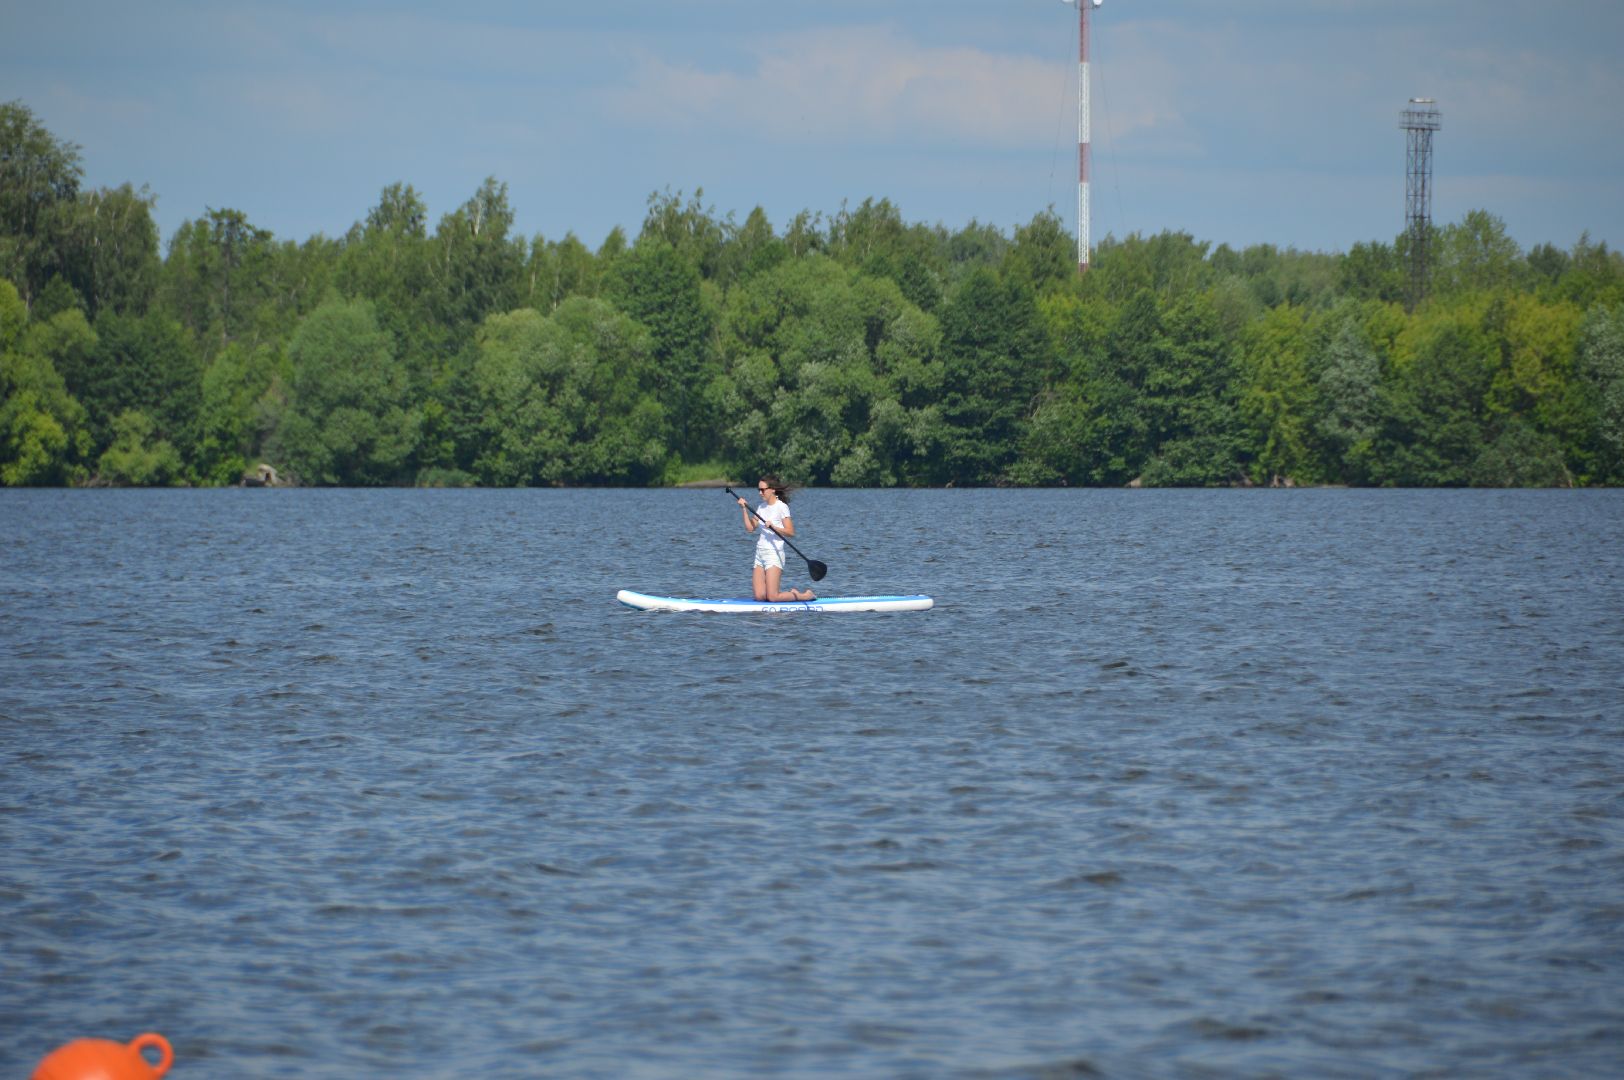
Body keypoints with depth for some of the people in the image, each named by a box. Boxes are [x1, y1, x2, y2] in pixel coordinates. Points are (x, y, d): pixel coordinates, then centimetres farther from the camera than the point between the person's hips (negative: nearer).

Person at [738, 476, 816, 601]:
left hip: (774, 553, -7)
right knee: (759, 596, -2)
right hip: (760, 553, 7)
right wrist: (745, 509, 3)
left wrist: (773, 527, -24)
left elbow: (790, 532, -12)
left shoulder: (781, 507, -7)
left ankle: (807, 595, 8)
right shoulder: (761, 507, 14)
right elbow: (750, 528, 8)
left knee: (772, 597, -14)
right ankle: (792, 593, 20)